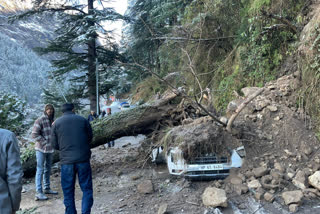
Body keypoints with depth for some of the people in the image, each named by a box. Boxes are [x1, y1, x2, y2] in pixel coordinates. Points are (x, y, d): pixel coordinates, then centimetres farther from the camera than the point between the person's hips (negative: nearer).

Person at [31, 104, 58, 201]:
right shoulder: (39, 120, -13)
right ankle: (39, 192, -1)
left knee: (48, 169, 15)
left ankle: (47, 188, 28)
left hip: (50, 149, 7)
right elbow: (34, 134, -18)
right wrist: (44, 142, -18)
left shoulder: (52, 121, 8)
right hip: (41, 149, -7)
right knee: (40, 170, -5)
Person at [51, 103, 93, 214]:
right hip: (83, 159, 0)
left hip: (66, 161, 1)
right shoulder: (83, 120, 2)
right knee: (87, 189, 9)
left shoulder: (57, 123, 3)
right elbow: (90, 138, 10)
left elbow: (55, 144, 6)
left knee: (68, 192, 11)